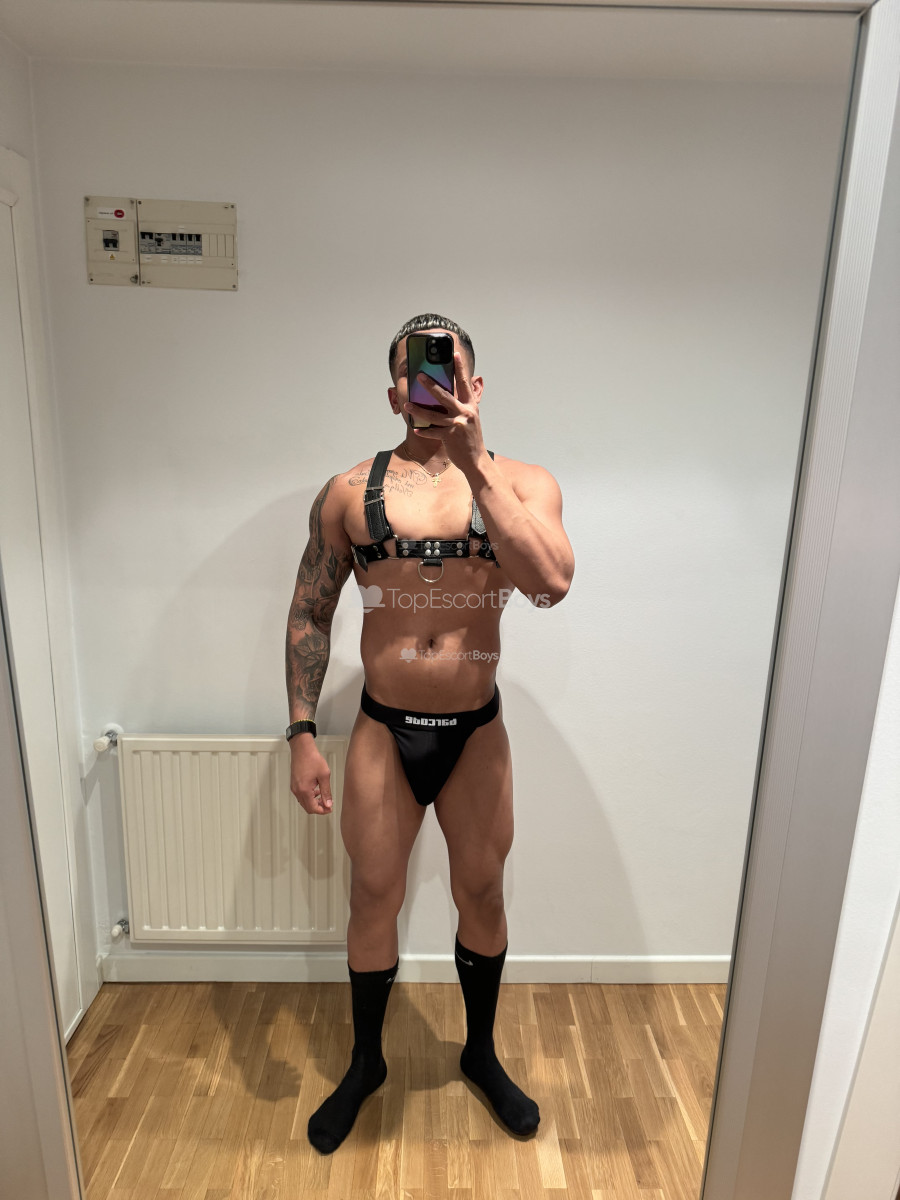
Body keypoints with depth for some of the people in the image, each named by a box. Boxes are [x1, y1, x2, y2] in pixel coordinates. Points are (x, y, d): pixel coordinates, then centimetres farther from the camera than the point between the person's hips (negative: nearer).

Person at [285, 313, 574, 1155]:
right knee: (373, 900, 15)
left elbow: (551, 582, -23)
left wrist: (474, 462, -25)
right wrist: (302, 735, -2)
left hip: (476, 732, 0)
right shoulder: (348, 493, -2)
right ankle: (365, 1063, 44)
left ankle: (480, 1052, 47)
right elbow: (309, 615, 2)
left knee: (481, 895, 18)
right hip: (382, 730, 0)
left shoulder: (523, 483, -3)